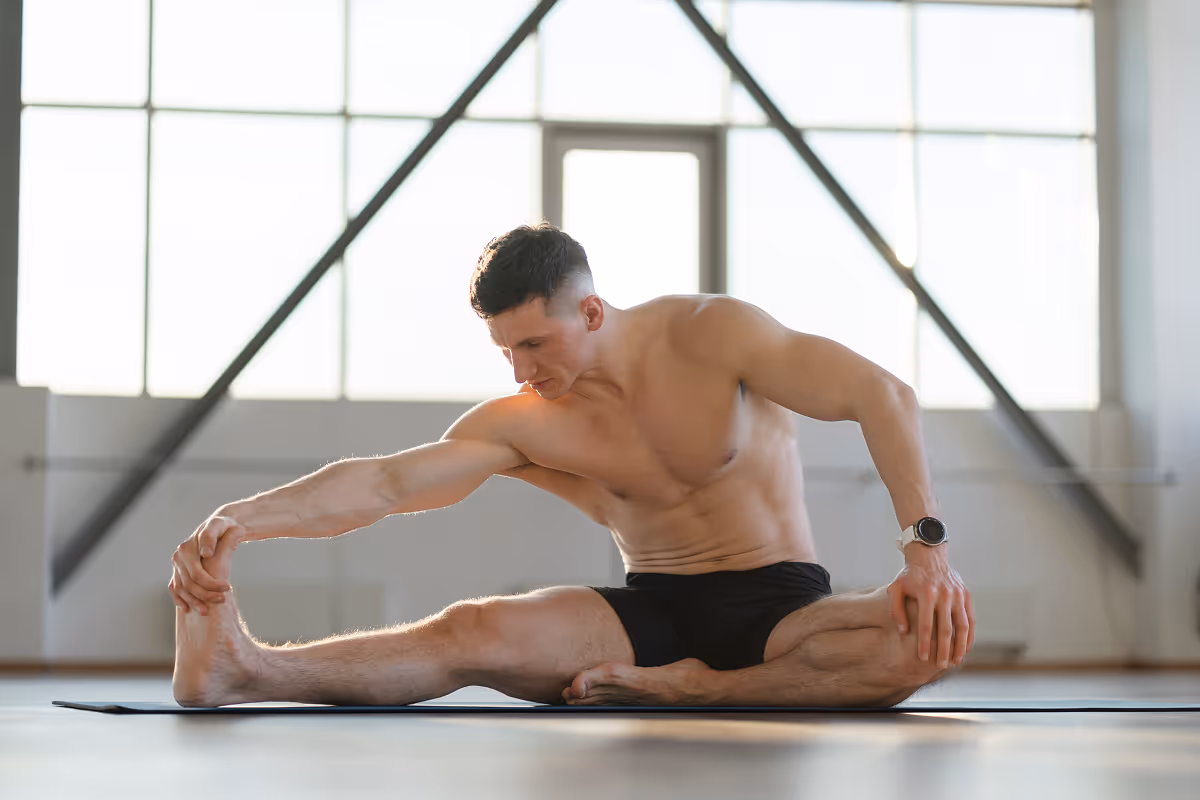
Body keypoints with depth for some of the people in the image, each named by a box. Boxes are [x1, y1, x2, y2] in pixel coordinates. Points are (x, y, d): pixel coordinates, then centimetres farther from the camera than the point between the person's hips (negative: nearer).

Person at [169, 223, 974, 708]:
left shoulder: (709, 334, -10)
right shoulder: (522, 423, -2)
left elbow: (885, 396, -17)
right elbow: (385, 480, -14)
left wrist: (928, 546, -31)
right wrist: (241, 520, -31)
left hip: (782, 608, -1)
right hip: (651, 614, 1)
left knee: (934, 633, -35)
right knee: (474, 633, -28)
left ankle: (703, 690, -33)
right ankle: (244, 669, -41)